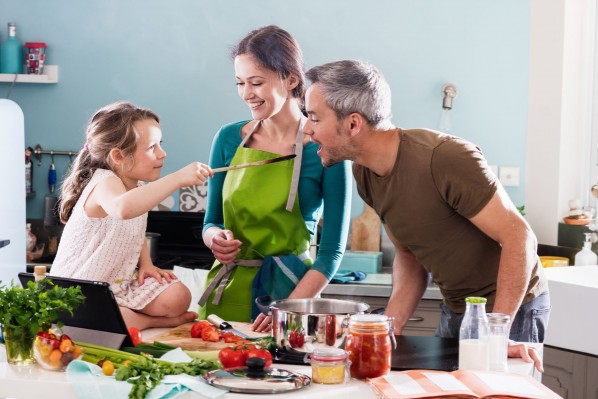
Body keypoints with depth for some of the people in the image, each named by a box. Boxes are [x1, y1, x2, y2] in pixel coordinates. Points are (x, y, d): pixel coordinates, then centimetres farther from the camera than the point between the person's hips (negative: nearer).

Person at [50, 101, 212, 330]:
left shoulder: (138, 187, 4)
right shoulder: (105, 184, -24)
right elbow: (123, 208, -52)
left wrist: (146, 263, 4)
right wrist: (178, 178, -54)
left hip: (122, 282, 6)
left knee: (178, 297, -16)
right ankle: (153, 321, -12)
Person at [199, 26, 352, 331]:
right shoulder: (229, 139, 3)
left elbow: (332, 251, -9)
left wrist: (287, 309, -20)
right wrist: (215, 237, -9)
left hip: (287, 291, -3)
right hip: (226, 291, 4)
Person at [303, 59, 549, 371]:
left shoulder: (445, 157, -28)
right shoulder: (364, 173, -3)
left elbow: (517, 234, -26)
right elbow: (408, 254, 6)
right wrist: (391, 325, -9)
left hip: (511, 307, -7)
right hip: (455, 309, 7)